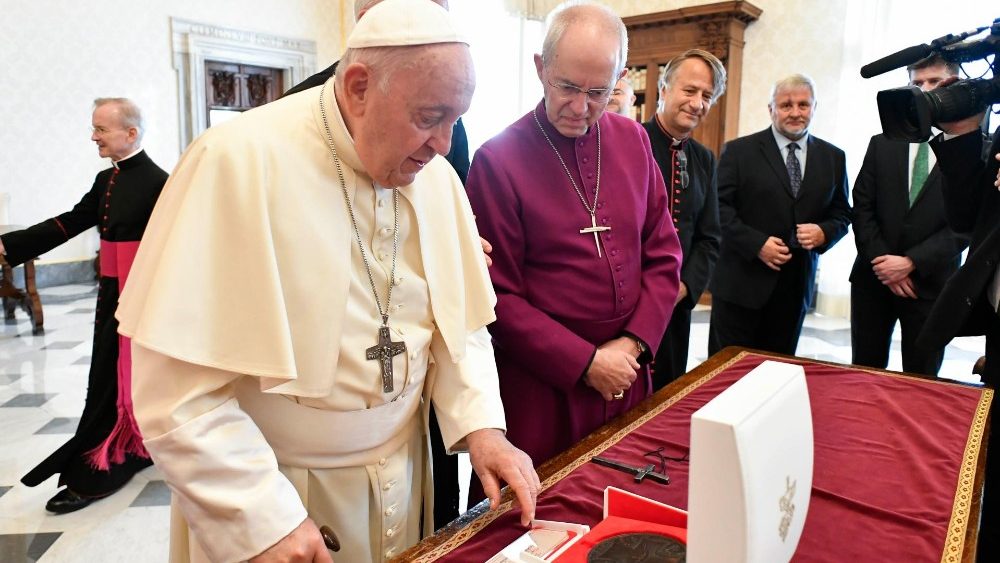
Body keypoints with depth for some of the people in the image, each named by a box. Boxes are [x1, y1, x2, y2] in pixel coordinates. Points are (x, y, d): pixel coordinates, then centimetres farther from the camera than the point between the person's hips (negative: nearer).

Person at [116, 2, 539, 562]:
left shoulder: (436, 176, -3)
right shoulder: (241, 162, -20)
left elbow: (460, 320, 5)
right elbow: (178, 385, -20)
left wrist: (482, 424, -8)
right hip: (272, 489, -5)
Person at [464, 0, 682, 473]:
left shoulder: (633, 140, 3)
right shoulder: (499, 160, -12)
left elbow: (663, 252, 6)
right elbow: (498, 296, -12)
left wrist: (633, 343, -6)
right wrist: (586, 363, -13)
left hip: (626, 373, 5)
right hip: (541, 389, -4)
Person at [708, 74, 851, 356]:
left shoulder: (833, 158, 11)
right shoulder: (739, 151, -1)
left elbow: (842, 213, 14)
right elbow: (720, 206, -7)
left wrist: (824, 232, -9)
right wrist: (756, 243, -17)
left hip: (796, 286, 4)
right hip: (741, 281, -4)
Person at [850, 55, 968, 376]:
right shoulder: (883, 144, 8)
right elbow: (862, 207, 2)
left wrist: (911, 262, -15)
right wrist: (883, 263, -9)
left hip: (931, 283, -2)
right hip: (874, 278, 2)